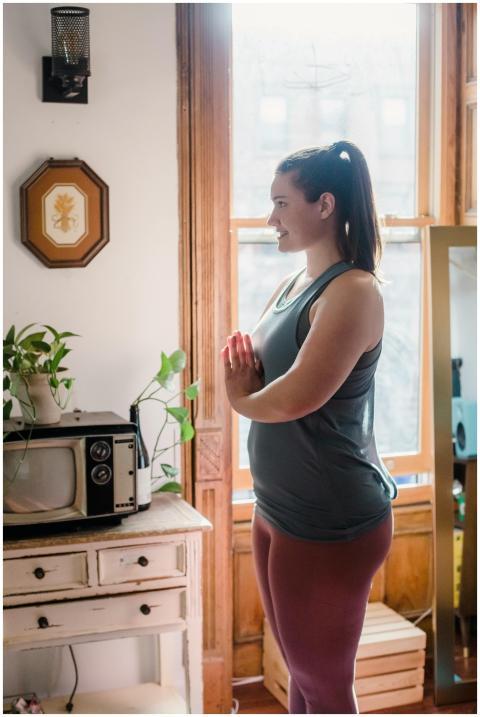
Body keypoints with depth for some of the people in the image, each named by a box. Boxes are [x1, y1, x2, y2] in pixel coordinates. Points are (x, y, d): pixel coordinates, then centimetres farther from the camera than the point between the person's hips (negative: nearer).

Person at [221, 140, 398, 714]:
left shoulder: (354, 290, -18)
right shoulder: (291, 285, 10)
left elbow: (297, 397, -27)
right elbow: (250, 374, 14)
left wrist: (241, 399, -6)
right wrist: (241, 360, -9)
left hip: (332, 524, -8)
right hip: (276, 511, 8)